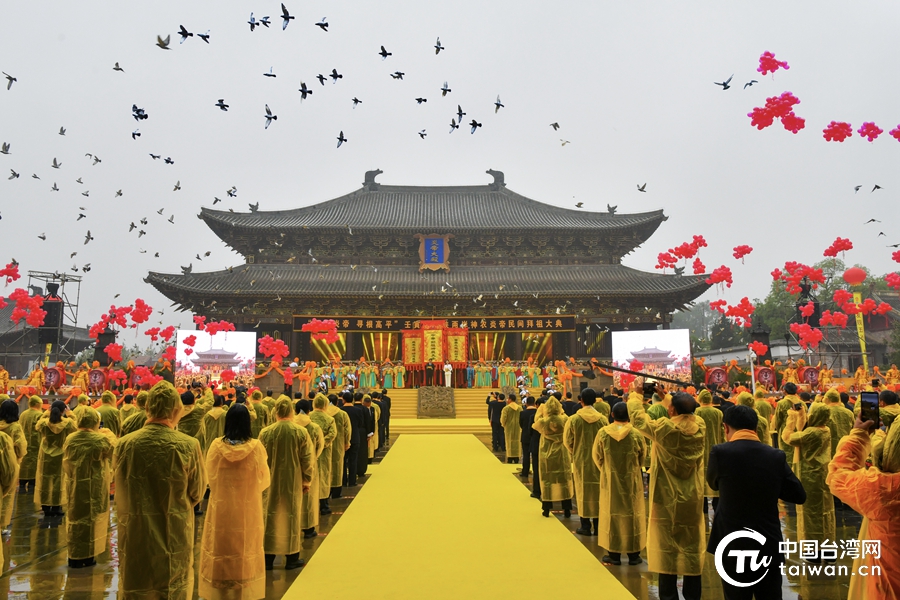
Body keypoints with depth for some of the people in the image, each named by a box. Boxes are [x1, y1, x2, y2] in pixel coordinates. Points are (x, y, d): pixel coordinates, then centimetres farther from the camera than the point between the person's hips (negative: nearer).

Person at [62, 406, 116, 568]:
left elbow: (66, 462, 12)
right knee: (91, 519, 8)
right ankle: (87, 556, 15)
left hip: (73, 488, 4)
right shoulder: (100, 440, -16)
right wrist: (109, 433, 19)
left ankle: (74, 557, 20)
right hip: (93, 489, -4)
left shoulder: (69, 439, -3)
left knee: (74, 518, 14)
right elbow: (114, 446, 5)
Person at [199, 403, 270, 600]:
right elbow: (264, 480, -2)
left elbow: (210, 477, 3)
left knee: (219, 553, 14)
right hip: (248, 510, -1)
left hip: (221, 509, 1)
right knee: (246, 554, 12)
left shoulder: (216, 446, -11)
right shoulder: (256, 447, -13)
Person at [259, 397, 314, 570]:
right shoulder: (301, 432, -10)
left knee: (270, 516, 12)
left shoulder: (265, 432, -9)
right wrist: (307, 480, 5)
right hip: (293, 482, -1)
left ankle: (268, 558, 18)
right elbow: (308, 459, -7)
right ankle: (291, 558, 18)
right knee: (292, 517, 10)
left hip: (271, 481, 1)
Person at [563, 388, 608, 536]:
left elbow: (567, 441, -5)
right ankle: (597, 526, 15)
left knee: (583, 491, 8)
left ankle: (585, 526, 12)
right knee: (598, 491, 11)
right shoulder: (603, 419, -8)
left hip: (581, 461, -1)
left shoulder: (573, 419, -11)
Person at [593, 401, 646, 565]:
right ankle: (633, 554, 18)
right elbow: (643, 457, 1)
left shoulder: (602, 433, -12)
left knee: (611, 514, 9)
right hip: (632, 481, 0)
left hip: (610, 480, 0)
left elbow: (597, 456, -2)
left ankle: (614, 554, 14)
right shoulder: (636, 434, -13)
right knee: (633, 514, 11)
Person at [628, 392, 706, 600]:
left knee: (667, 551, 6)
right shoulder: (700, 426, -9)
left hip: (667, 501, -4)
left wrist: (634, 397, 12)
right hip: (693, 502, 4)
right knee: (692, 550, 13)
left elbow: (638, 419, -3)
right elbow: (689, 412, 14)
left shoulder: (664, 428, -20)